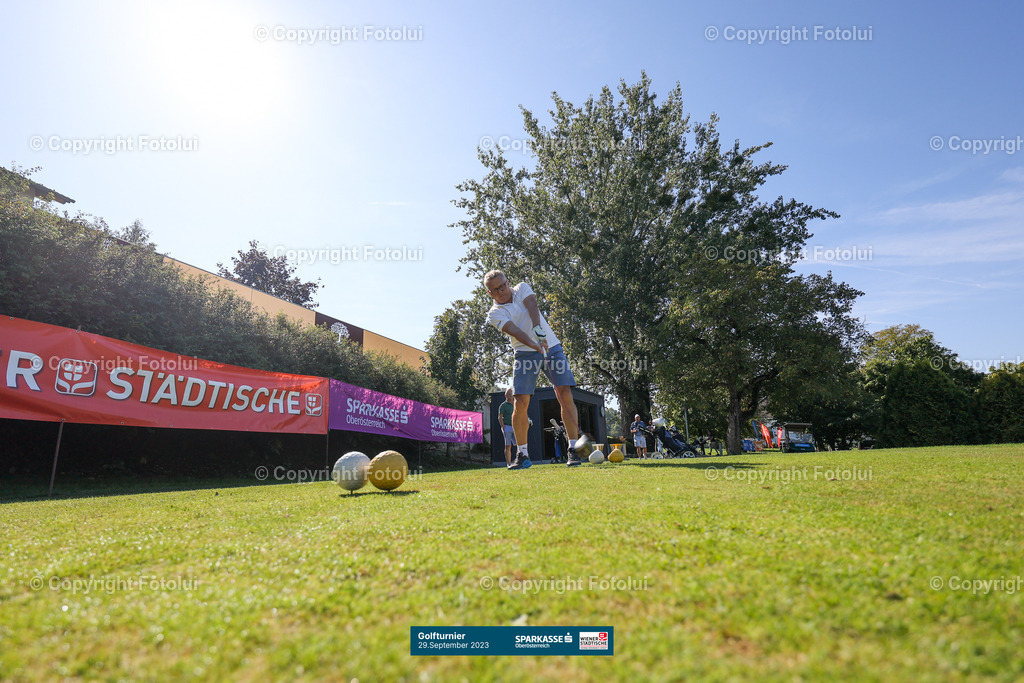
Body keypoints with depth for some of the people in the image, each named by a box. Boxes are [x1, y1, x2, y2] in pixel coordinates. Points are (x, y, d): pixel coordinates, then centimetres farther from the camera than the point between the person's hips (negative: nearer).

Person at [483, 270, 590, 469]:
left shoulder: (522, 288, 9)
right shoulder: (494, 314, 1)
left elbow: (532, 305, -12)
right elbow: (513, 330, -18)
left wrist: (538, 328, -32)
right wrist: (534, 345, -36)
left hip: (551, 347, 1)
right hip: (525, 354, -1)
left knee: (565, 395, -12)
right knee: (520, 403, -11)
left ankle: (573, 450, -5)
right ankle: (522, 454, 4)